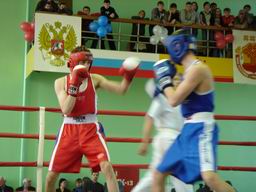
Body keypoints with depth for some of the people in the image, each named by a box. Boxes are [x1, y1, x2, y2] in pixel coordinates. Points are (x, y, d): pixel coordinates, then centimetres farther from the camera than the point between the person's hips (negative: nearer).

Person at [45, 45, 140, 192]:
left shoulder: (95, 79, -2)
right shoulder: (61, 82, -2)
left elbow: (121, 90, -12)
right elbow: (66, 110, -15)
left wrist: (128, 77, -31)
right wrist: (74, 85, -20)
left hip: (91, 129, -1)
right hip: (69, 130, 1)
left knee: (107, 167, -19)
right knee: (52, 175, 5)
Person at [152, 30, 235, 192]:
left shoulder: (197, 68, -15)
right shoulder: (191, 69, 15)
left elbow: (174, 100, -17)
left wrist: (165, 79, -2)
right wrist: (164, 87, 21)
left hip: (202, 129, -10)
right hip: (189, 130, 10)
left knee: (209, 177, -29)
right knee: (159, 173, 14)